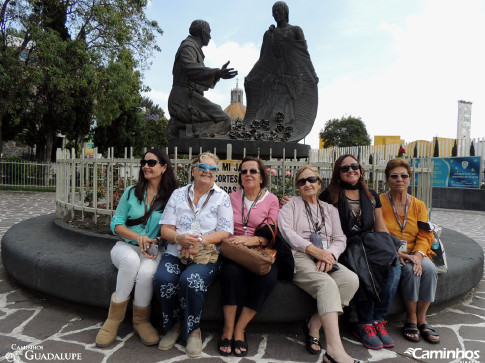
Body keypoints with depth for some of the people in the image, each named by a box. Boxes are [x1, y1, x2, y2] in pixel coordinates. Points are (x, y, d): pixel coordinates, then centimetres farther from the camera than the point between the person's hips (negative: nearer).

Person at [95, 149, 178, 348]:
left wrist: (154, 241, -17)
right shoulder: (131, 192, 10)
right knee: (131, 260, -35)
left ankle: (141, 320, -8)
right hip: (126, 246, 2)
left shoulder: (171, 197, 3)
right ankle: (114, 319, -19)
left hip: (153, 249, -1)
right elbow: (116, 224, 5)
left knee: (146, 272, -35)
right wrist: (138, 237, -11)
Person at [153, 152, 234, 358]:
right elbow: (165, 229, 6)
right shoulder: (178, 194, 12)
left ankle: (192, 329, -4)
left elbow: (225, 232, -2)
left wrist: (201, 241, -18)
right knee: (162, 279, -27)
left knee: (190, 280, -31)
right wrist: (179, 238, -17)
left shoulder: (222, 197, 6)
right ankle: (174, 325, 1)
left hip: (207, 255, -2)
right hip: (176, 252, 3)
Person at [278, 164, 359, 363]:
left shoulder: (330, 209, 24)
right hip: (299, 257, -4)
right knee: (327, 284, -32)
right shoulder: (292, 204, 13)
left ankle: (314, 324, -14)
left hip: (326, 259, 5)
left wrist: (329, 254, -11)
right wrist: (314, 250, -16)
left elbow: (340, 239, 13)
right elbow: (285, 230, -6)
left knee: (351, 280, -25)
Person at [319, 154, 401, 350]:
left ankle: (377, 320, -12)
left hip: (368, 244, 4)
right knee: (366, 272, -32)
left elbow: (380, 228, 18)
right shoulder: (330, 195, 5)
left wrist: (394, 248, 7)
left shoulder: (371, 196, 17)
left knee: (394, 267, -24)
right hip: (345, 247, -4)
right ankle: (364, 324, -13)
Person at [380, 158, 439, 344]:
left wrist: (418, 255, -16)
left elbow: (425, 235, 4)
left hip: (414, 253, 4)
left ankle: (421, 320, -10)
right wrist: (396, 252, -20)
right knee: (410, 270, -30)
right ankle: (410, 320, -12)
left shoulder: (418, 205, 11)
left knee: (429, 269, -25)